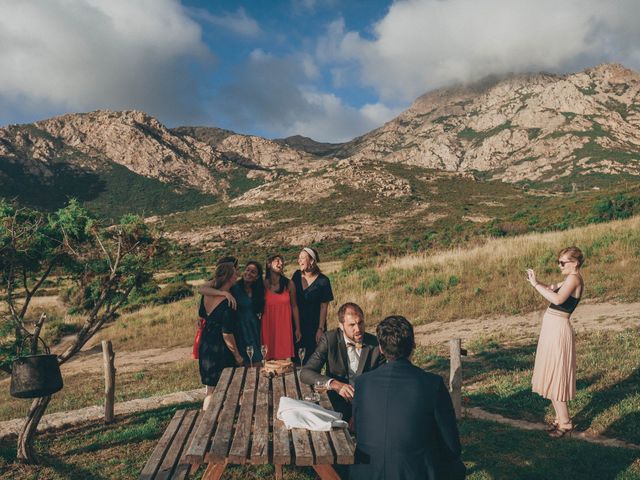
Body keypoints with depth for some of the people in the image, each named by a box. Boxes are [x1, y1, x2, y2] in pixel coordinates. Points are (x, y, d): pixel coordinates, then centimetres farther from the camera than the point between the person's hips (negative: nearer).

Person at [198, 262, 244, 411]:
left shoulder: (206, 295, -2)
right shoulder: (227, 303, -24)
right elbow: (227, 334, -21)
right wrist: (237, 355, -9)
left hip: (205, 346, 8)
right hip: (220, 350, -8)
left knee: (210, 389, 19)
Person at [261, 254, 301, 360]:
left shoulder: (289, 284, 1)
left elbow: (294, 306, 6)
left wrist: (297, 329, 7)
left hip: (284, 327, 1)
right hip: (268, 327, 0)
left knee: (284, 360, -1)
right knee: (268, 360, 0)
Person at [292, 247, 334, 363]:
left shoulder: (323, 281, -12)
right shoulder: (297, 275, 1)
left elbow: (324, 307, -10)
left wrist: (321, 329, -12)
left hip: (314, 324, -4)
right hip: (297, 323, 4)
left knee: (310, 356, 3)